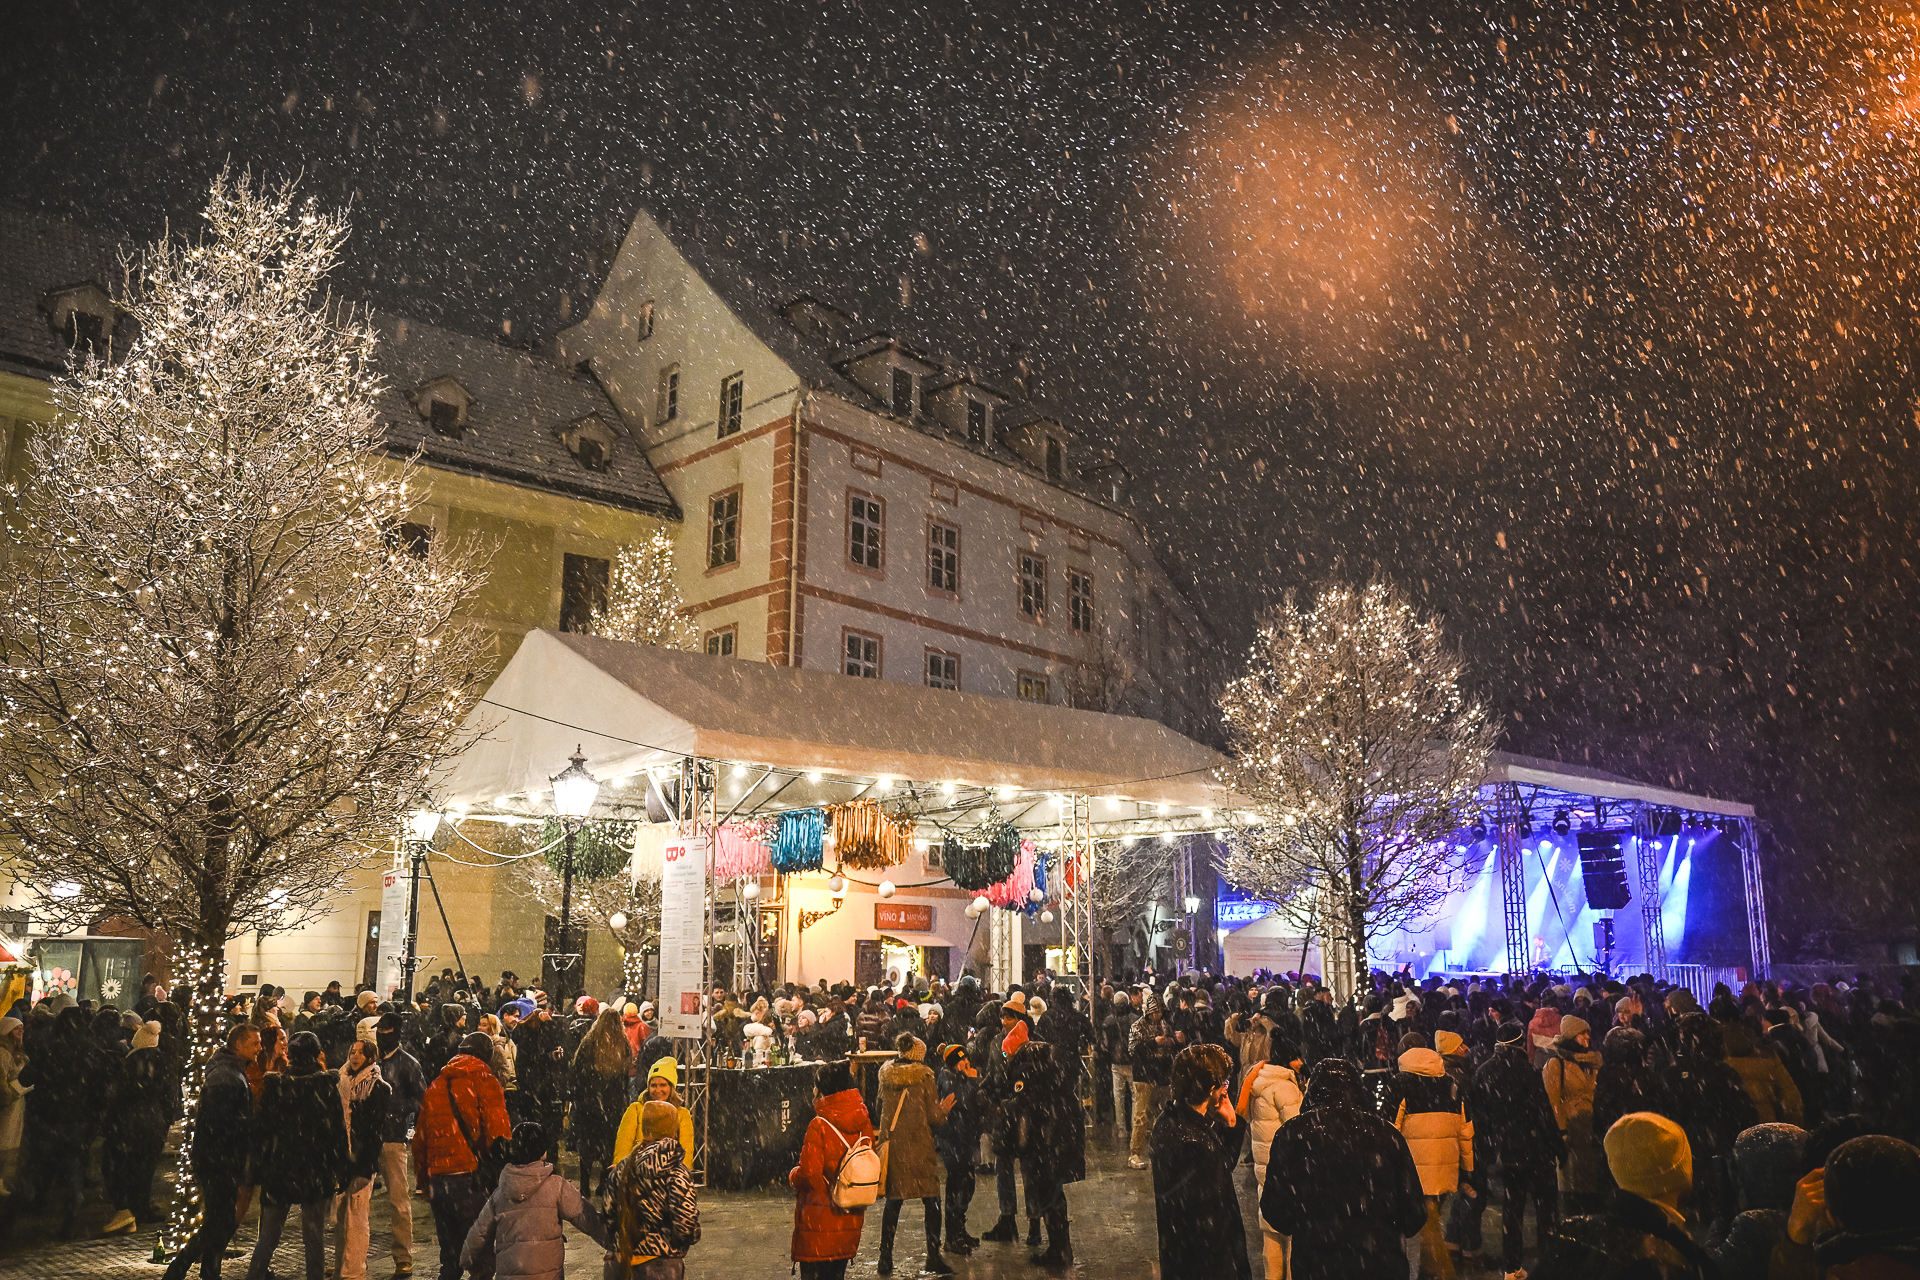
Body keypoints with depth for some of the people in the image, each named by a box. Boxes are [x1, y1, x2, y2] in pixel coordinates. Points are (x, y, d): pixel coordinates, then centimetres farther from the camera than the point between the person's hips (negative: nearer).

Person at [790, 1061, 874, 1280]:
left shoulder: (819, 1126, -18)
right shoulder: (863, 1124, 0)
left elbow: (808, 1175, -20)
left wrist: (792, 1176, 1)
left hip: (819, 1220, -6)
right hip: (851, 1219, 6)